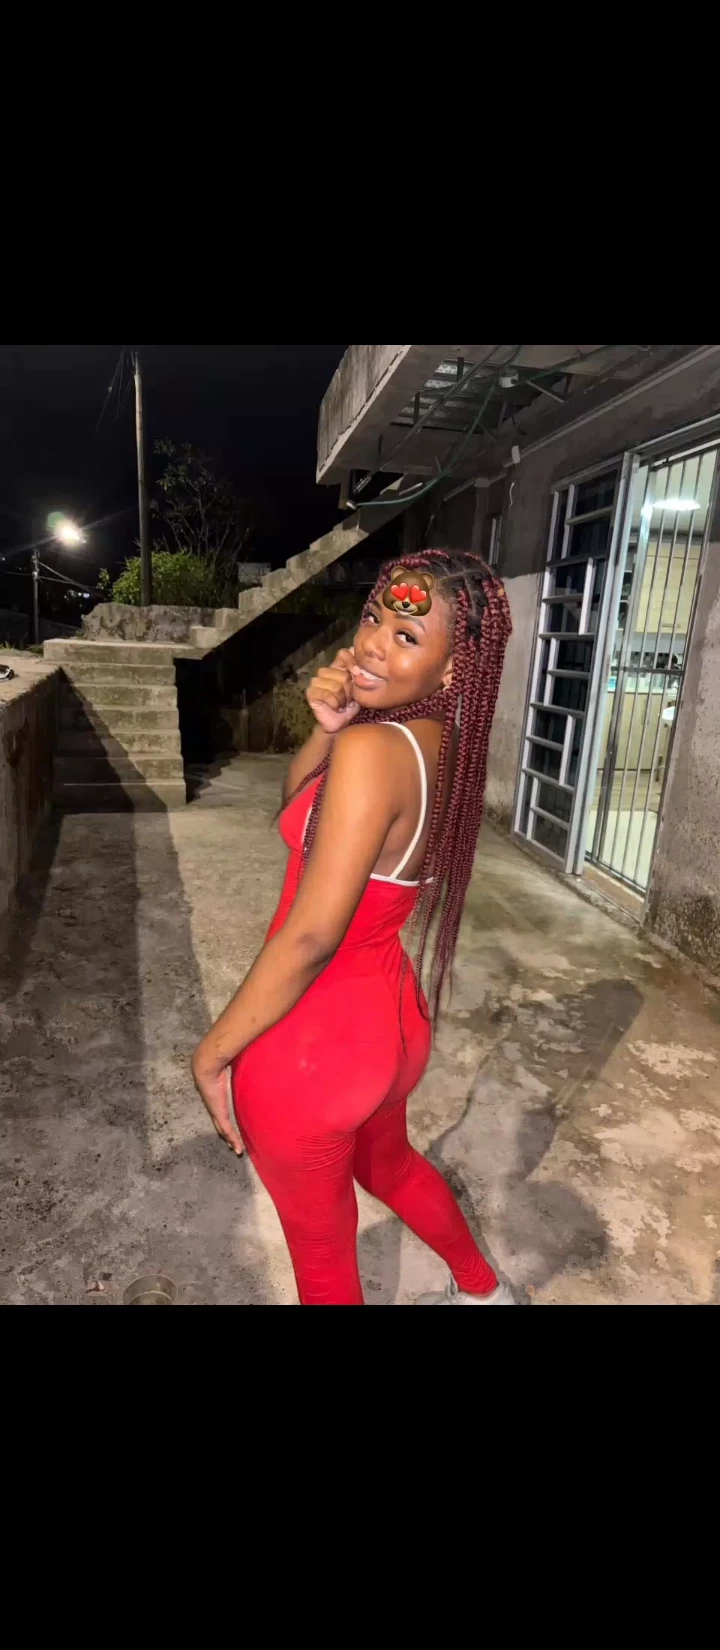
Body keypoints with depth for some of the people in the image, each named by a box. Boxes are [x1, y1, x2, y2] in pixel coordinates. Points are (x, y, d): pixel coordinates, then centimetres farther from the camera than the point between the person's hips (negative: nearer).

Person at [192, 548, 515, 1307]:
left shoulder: (372, 748, -27)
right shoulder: (440, 740, -1)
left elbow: (311, 935, -26)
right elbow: (299, 805, 7)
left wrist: (214, 1050, -13)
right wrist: (326, 731, -11)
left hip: (311, 1042, -8)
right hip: (386, 1018, 8)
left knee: (321, 1250, 21)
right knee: (388, 1165, 36)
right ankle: (482, 1289, 62)